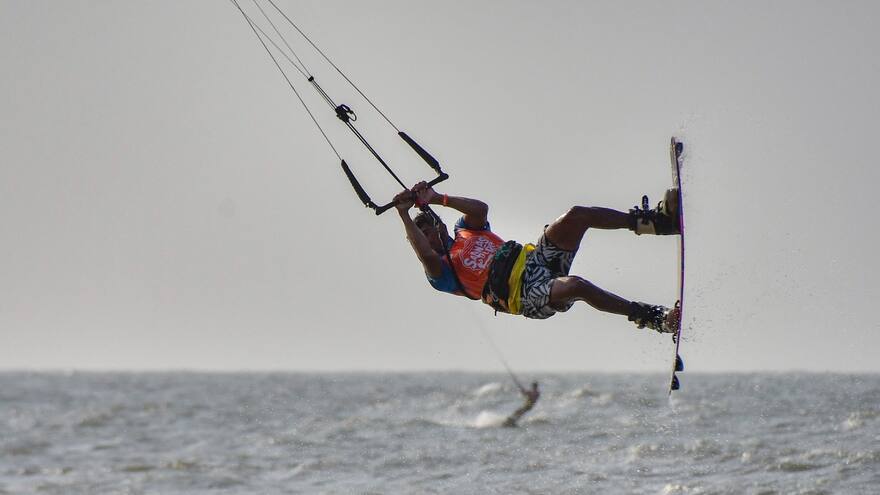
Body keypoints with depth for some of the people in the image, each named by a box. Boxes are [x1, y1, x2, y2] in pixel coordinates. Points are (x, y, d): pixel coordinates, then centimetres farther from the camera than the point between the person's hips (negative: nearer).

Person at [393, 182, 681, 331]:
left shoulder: (465, 230, 25)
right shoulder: (438, 272, 6)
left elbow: (481, 209, 5)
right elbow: (426, 254, -17)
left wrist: (436, 199, 3)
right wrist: (404, 215, -13)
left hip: (534, 258, 7)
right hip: (527, 295, -7)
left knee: (576, 215, -18)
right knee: (576, 286, -37)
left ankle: (656, 220, -18)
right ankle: (657, 319, -37)